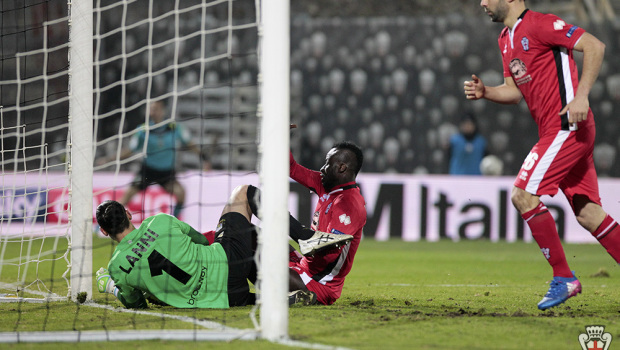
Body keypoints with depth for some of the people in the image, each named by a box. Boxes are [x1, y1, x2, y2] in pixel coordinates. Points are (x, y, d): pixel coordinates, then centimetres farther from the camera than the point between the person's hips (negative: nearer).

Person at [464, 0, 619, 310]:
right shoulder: (506, 39, 17)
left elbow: (594, 46, -16)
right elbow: (515, 91, 23)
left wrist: (581, 96, -23)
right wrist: (484, 92, 3)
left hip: (568, 127, -9)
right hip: (553, 131, 9)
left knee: (523, 196, -14)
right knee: (587, 212, 7)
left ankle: (563, 278, -8)